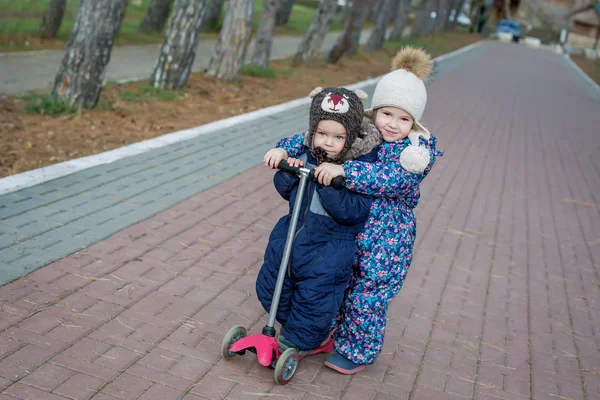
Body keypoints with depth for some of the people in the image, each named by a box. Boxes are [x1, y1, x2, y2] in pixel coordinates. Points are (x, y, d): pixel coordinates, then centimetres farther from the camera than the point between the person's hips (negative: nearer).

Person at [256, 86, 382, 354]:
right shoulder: (307, 152, -4)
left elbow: (353, 211, -25)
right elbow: (284, 190, 5)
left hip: (330, 246, -6)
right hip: (293, 233, 6)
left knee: (315, 297, -1)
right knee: (269, 287, 16)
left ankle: (296, 341, 28)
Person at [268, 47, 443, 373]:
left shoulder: (418, 150, -13)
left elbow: (393, 178, -29)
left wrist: (344, 171, -39)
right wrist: (285, 148, -18)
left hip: (385, 240, -5)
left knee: (366, 297, 3)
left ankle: (359, 352, 26)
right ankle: (340, 335, 40)